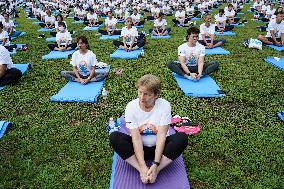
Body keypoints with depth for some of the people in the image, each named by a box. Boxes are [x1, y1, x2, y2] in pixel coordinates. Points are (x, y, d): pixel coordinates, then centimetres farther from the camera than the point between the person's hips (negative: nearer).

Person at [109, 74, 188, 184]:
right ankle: (141, 170, -25)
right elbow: (136, 138, -21)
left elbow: (161, 136, -21)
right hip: (138, 148, 1)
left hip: (158, 147, 0)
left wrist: (155, 165, -30)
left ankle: (156, 171, -25)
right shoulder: (131, 107, -15)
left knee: (182, 138, -27)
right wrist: (143, 167, -29)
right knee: (114, 137, -25)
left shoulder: (164, 105, -17)